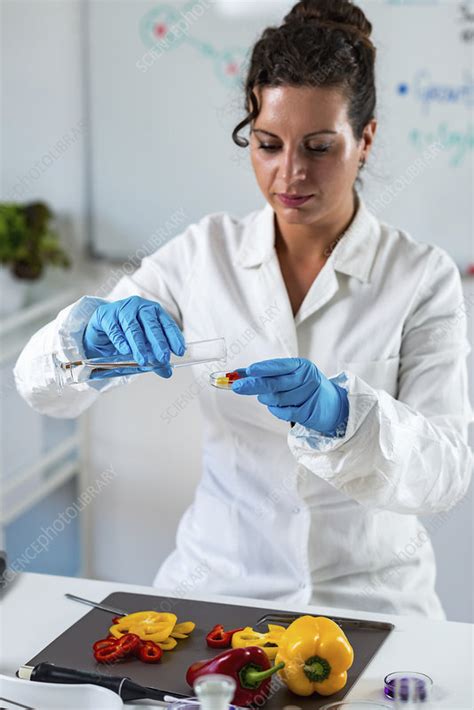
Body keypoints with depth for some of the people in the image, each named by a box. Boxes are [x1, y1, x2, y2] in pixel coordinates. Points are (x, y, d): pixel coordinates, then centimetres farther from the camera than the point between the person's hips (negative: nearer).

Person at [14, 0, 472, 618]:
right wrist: (101, 330, -22)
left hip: (372, 592, -1)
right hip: (219, 577, 1)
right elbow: (41, 383, 0)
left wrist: (338, 414, -30)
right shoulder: (203, 253, 1)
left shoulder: (423, 277, -5)